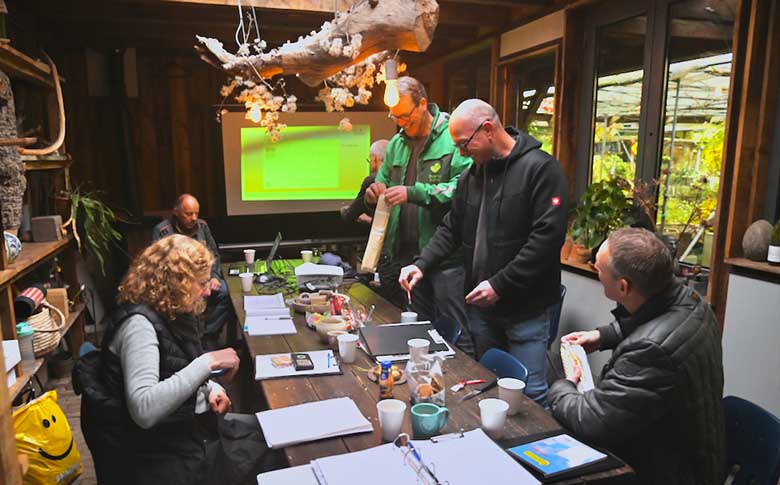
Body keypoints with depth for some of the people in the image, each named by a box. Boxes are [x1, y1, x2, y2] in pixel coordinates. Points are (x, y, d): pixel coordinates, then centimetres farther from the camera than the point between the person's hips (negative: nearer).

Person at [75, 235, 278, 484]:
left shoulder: (173, 313, 3)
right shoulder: (139, 323, -24)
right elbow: (143, 411, -36)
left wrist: (211, 388, -1)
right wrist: (208, 363, -33)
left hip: (192, 428, 8)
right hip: (165, 456, -8)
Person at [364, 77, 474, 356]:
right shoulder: (396, 144, 14)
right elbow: (383, 181, 23)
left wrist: (414, 193, -24)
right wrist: (374, 194, -1)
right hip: (408, 254, 7)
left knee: (456, 335, 2)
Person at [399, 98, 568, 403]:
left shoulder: (540, 168, -12)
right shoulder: (472, 175, 11)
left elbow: (547, 236, -19)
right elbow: (452, 229, 16)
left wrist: (499, 285, -19)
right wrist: (422, 265, 1)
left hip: (525, 307, -6)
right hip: (480, 304, 7)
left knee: (529, 393, 0)